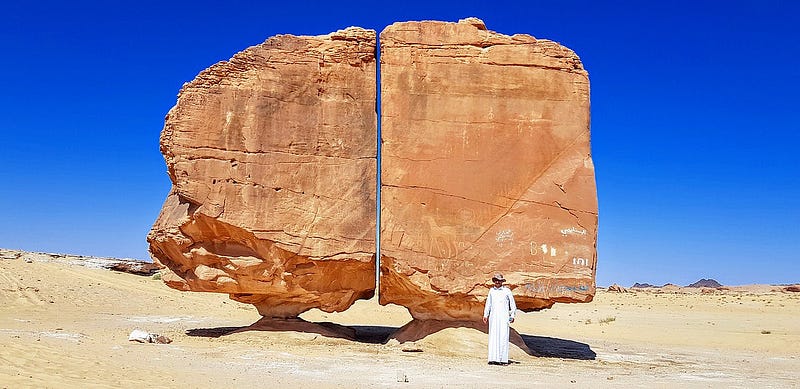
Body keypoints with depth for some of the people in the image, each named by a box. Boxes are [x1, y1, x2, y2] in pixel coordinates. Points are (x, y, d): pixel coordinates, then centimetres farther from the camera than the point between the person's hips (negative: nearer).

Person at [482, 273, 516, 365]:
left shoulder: (507, 291, 2)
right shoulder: (491, 290, 12)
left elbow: (512, 304, 7)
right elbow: (488, 303, 19)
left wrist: (512, 316, 4)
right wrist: (485, 315, 16)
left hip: (503, 317, -3)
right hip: (493, 317, 3)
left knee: (503, 337, -8)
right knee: (493, 337, 0)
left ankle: (503, 359, -6)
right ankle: (493, 358, 1)